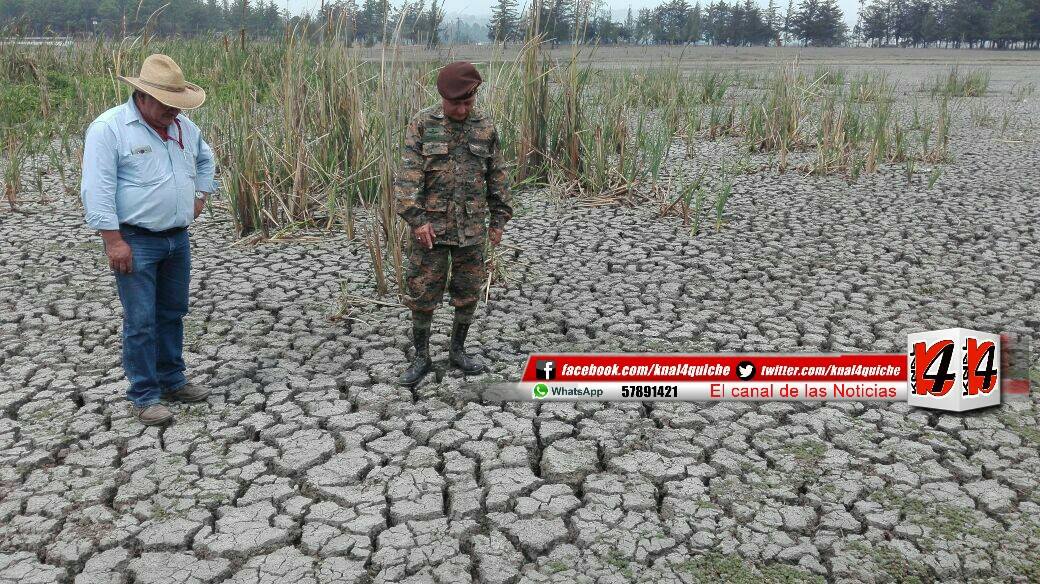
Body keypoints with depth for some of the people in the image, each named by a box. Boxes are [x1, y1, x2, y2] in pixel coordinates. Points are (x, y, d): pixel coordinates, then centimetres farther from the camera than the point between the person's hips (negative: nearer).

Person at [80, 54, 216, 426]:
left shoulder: (184, 127, 8)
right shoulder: (109, 128, -13)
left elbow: (205, 160, 29)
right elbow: (97, 190, -17)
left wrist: (200, 194, 16)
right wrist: (114, 240, -21)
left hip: (178, 239, 7)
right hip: (135, 242, -7)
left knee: (173, 314, 15)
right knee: (141, 321, -4)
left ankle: (172, 380, 28)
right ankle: (145, 396, 6)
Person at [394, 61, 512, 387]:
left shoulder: (486, 128, 3)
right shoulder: (422, 125, -5)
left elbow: (497, 177, 9)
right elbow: (408, 176, -11)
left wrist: (498, 220, 7)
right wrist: (416, 219, -18)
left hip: (472, 228, 3)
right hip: (431, 227, -2)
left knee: (468, 294, 10)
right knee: (422, 294, 2)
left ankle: (457, 351, 27)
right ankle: (421, 358, 17)